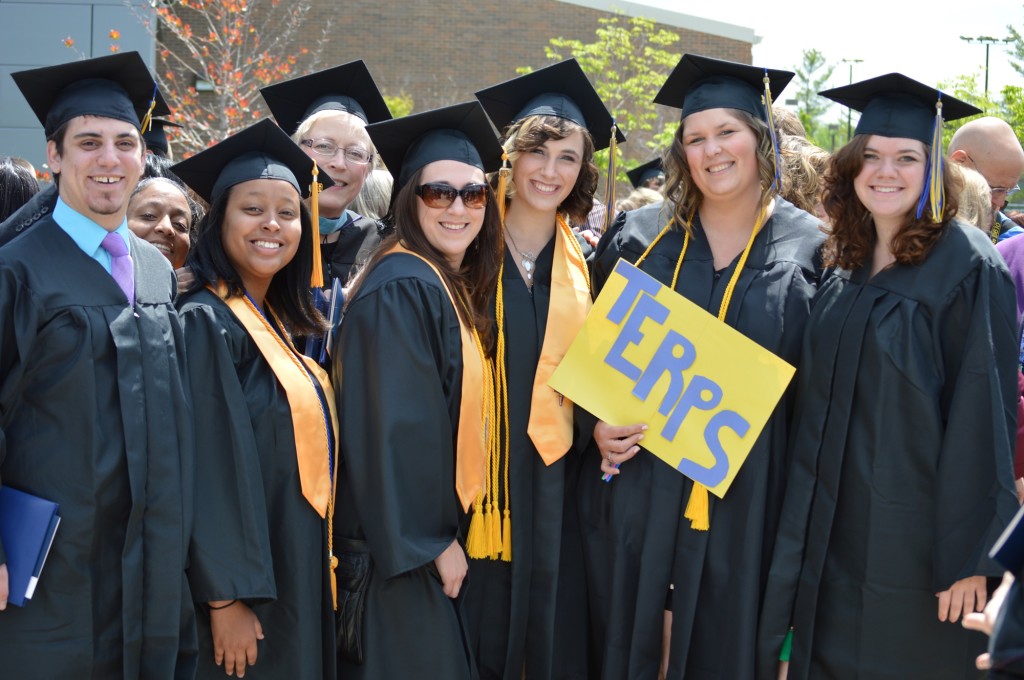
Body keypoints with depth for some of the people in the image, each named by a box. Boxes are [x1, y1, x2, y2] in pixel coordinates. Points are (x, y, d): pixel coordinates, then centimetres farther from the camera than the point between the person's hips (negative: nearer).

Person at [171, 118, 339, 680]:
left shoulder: (279, 324, 11)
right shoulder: (206, 323, -15)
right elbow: (209, 468, -21)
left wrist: (325, 564, 15)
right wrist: (225, 597, -23)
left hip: (297, 576, 9)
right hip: (245, 582, -9)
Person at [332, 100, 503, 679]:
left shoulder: (453, 286, 12)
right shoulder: (401, 289, -17)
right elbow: (399, 429, -21)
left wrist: (446, 532, 11)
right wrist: (434, 543, -18)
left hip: (431, 534, 9)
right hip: (402, 549, -9)